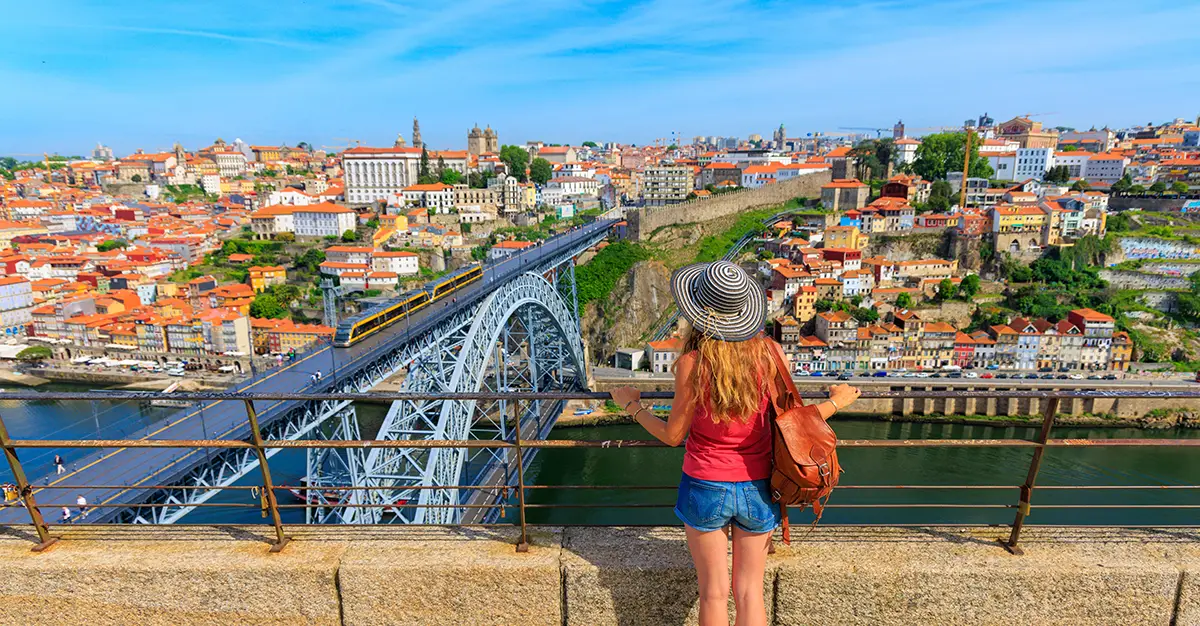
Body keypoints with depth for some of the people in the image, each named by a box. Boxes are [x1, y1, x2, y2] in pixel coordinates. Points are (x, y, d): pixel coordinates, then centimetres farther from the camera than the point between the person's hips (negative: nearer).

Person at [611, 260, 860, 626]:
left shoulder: (692, 363, -20)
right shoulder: (771, 353, -13)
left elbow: (673, 436, -10)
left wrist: (632, 406, 7)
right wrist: (837, 402, 13)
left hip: (705, 488, -2)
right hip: (757, 490, 3)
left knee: (714, 593, 16)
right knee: (750, 592, 19)